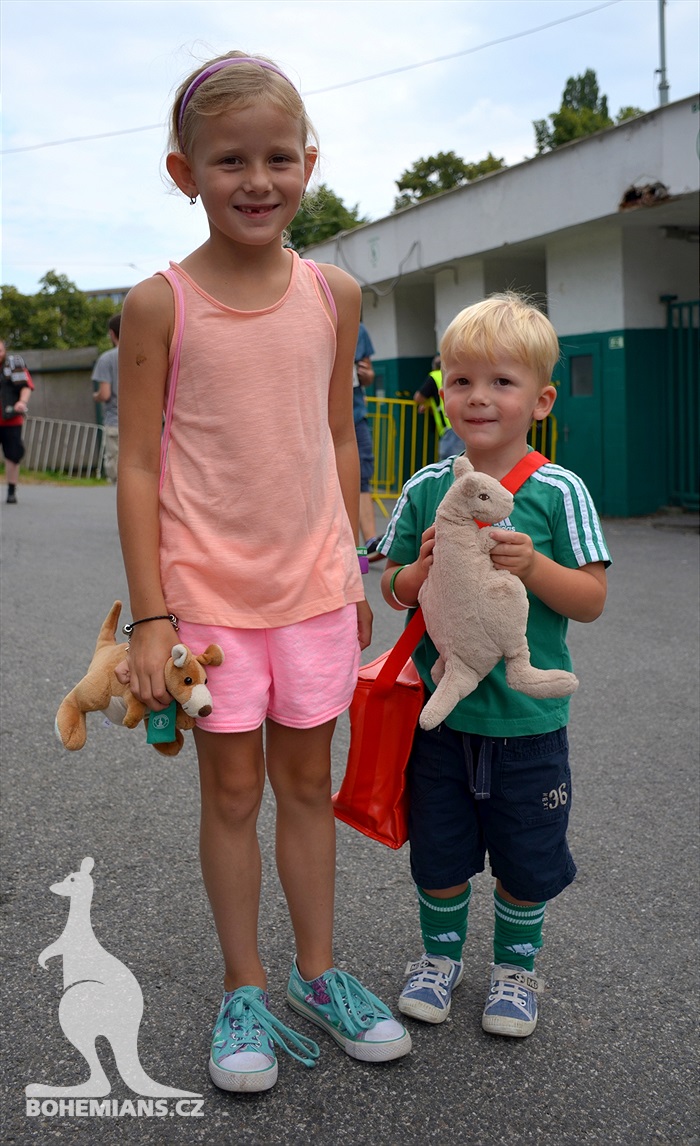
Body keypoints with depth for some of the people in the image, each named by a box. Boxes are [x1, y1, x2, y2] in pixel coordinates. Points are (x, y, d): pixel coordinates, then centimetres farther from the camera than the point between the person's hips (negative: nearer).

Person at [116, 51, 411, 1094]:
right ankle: (244, 991, 27)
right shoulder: (160, 303, -7)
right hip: (207, 592, -3)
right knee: (232, 790, 8)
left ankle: (318, 973, 31)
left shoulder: (335, 294, 2)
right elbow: (137, 467, -7)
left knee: (309, 782, 14)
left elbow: (339, 442, 10)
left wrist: (355, 574, 11)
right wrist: (150, 617, -10)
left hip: (313, 587, 3)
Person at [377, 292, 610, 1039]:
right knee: (439, 850, 15)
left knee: (525, 858, 13)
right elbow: (391, 590, 5)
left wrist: (534, 567, -24)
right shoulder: (426, 489, -1)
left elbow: (591, 601, -7)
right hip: (439, 707, 2)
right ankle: (440, 954, 39)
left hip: (527, 716, -1)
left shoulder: (558, 492, -8)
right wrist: (424, 568, -16)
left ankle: (515, 967, 37)